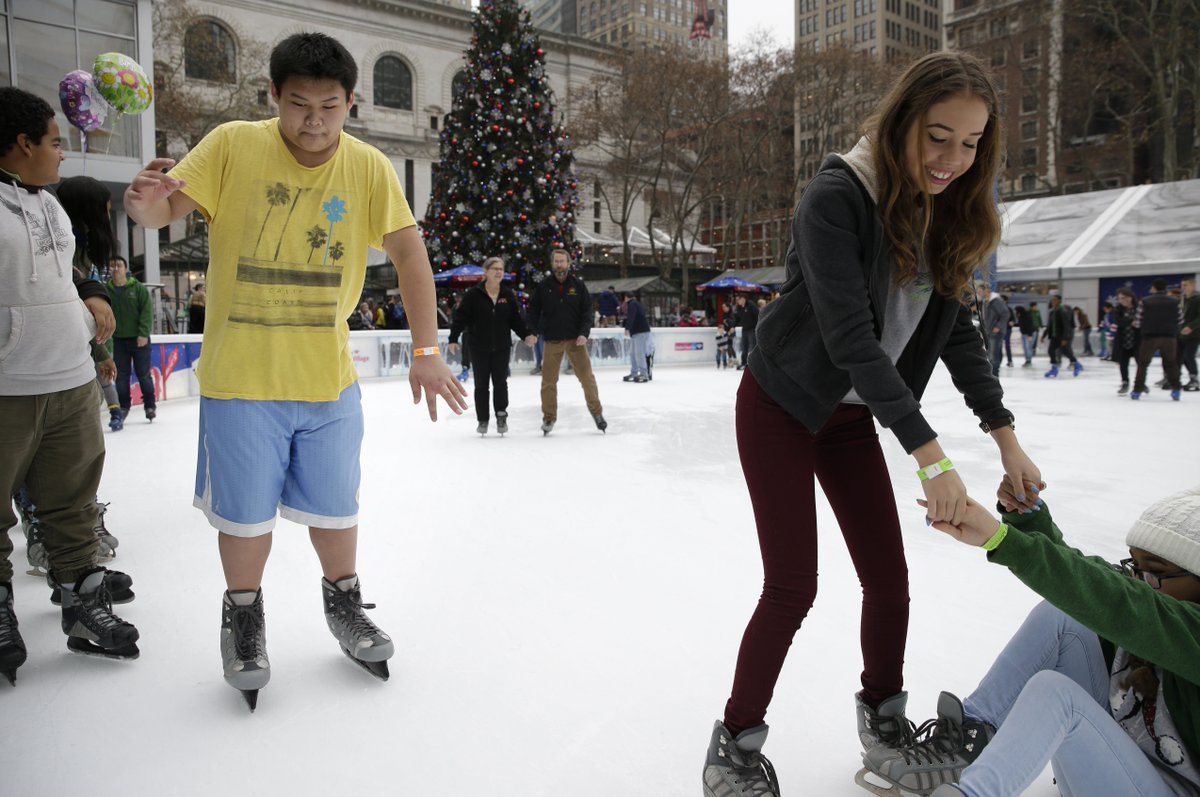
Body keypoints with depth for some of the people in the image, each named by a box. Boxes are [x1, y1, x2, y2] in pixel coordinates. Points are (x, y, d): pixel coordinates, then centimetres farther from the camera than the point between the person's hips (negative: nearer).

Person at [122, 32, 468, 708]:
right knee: (245, 512, 8)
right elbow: (168, 209, -7)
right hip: (240, 374, -1)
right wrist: (146, 204, -34)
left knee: (335, 506, 12)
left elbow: (409, 252, -3)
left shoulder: (369, 168, -4)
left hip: (328, 375, 1)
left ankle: (344, 602, 37)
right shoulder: (233, 145, -7)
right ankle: (244, 616, 34)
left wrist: (426, 352, -10)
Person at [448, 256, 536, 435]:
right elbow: (460, 317, -6)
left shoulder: (508, 294, 2)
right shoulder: (473, 294, -7)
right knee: (481, 385, 7)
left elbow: (516, 318, 7)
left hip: (502, 347, 1)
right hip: (479, 347, -1)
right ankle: (483, 420, 17)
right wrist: (453, 339, -12)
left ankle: (501, 416, 16)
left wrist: (526, 334, -6)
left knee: (500, 383, 3)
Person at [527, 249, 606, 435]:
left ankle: (597, 412, 15)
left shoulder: (578, 285, 1)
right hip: (552, 341, 0)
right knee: (548, 381, 3)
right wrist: (536, 332, 1)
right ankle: (549, 417, 15)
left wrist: (584, 334, -11)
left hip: (575, 339, 0)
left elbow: (587, 311, 0)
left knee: (587, 377, 1)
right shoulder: (543, 286, 1)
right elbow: (533, 311, 8)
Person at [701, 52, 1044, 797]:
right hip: (782, 406, -6)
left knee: (890, 579, 7)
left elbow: (958, 328, 4)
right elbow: (850, 335, -30)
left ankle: (884, 718, 31)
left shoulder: (947, 212, 0)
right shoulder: (837, 197, -23)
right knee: (793, 587, -6)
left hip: (854, 414, 6)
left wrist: (1007, 438, -3)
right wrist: (931, 455, -32)